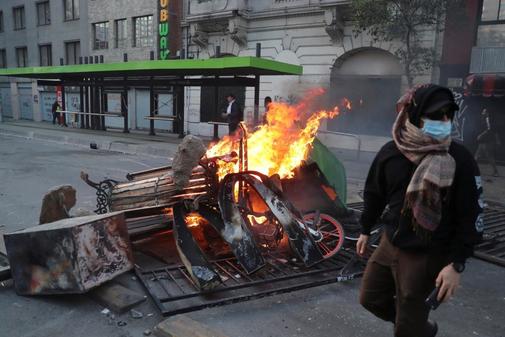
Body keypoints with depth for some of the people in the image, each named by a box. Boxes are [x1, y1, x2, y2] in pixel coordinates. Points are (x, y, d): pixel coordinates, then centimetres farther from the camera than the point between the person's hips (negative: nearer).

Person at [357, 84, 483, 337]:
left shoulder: (460, 159, -15)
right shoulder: (390, 152, -4)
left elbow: (471, 216, -12)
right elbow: (374, 194, 9)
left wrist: (456, 264, -14)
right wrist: (365, 231, 16)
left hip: (427, 255, -5)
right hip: (389, 243, 5)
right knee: (370, 298, 20)